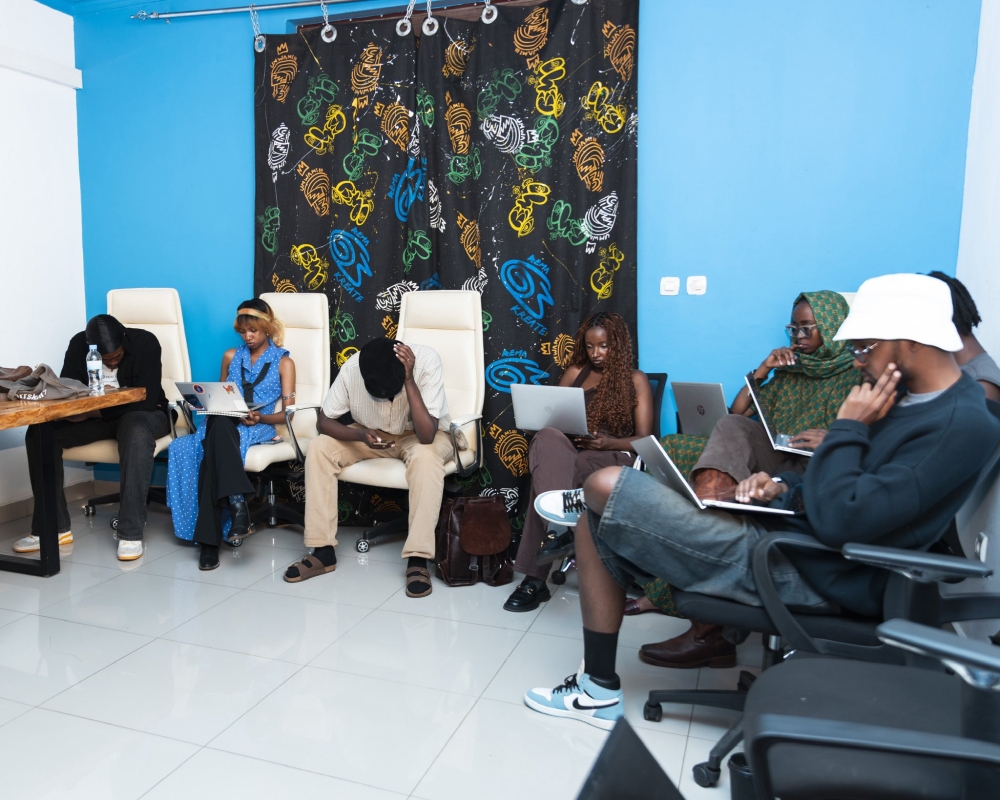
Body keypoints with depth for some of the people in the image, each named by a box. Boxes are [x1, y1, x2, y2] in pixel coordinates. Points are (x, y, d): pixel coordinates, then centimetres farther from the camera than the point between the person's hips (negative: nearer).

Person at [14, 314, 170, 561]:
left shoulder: (145, 342, -19)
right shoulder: (79, 344, -7)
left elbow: (147, 401, -24)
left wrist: (95, 411, -28)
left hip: (141, 415, -4)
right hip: (94, 416, 4)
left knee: (137, 433, -40)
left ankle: (130, 532, -37)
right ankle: (54, 527, -11)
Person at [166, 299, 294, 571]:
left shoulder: (283, 362, 9)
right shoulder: (231, 356, 21)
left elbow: (287, 413, 3)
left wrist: (260, 418, -16)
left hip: (259, 427, -3)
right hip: (224, 422, 3)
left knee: (213, 447, -36)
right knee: (218, 425, -37)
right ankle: (237, 502, -47)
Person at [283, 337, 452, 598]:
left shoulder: (426, 360, -33)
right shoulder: (352, 367, -25)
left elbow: (427, 436, -37)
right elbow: (324, 421, -15)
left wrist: (409, 381, -43)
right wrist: (360, 435, -33)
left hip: (420, 435, -3)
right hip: (373, 434, 3)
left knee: (425, 456, -37)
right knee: (319, 448, -19)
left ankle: (418, 559, -29)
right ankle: (323, 551, -13)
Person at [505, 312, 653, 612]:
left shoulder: (636, 380, 10)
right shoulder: (575, 372, 20)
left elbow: (644, 440, 3)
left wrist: (608, 442, -16)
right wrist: (549, 425, -6)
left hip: (613, 458, -3)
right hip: (568, 451, 3)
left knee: (546, 472, -36)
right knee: (547, 439, -37)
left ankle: (535, 578, -38)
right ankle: (561, 528, -48)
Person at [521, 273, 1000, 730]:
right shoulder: (916, 399, 12)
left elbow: (839, 521, -25)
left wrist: (848, 427, -14)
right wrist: (782, 489, 4)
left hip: (804, 574, -10)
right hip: (783, 533, 10)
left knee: (605, 487, -11)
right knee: (600, 525, 7)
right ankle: (598, 686, 11)